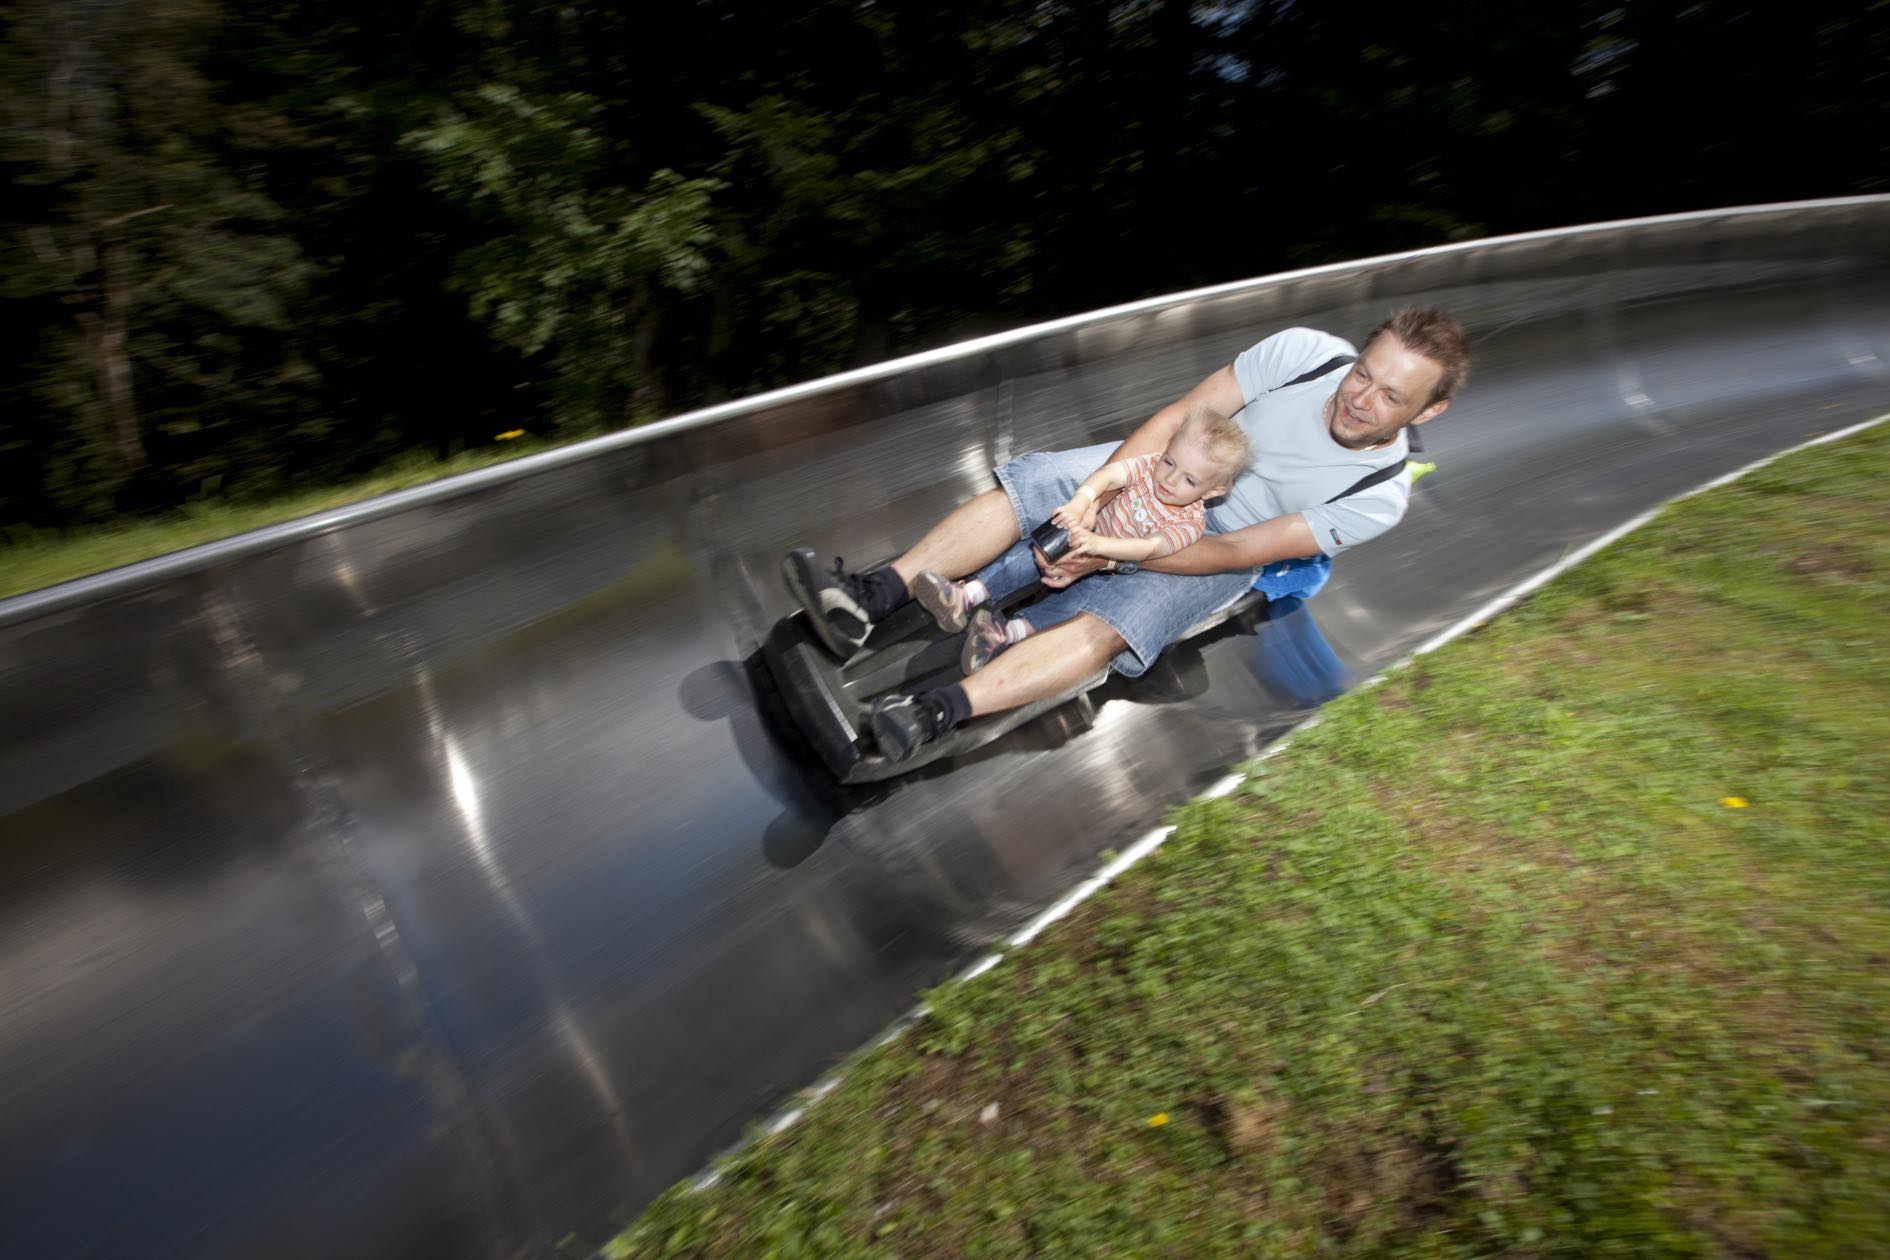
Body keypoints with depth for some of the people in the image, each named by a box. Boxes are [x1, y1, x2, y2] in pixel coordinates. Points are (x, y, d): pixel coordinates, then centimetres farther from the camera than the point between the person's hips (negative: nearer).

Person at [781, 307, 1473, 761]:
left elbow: (1236, 552, -23)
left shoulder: (1379, 494, -18)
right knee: (1024, 483, -18)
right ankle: (871, 597, -22)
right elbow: (1181, 415, -12)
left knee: (1104, 627, -31)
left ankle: (935, 713, -42)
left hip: (1219, 543, -3)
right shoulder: (1309, 350, -13)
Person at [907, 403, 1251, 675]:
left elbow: (1149, 549, -34)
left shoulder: (1190, 523, -18)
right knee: (1033, 550, -21)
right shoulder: (1150, 467, -9)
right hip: (1087, 533, 3)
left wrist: (1098, 545, -49)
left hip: (1116, 569, -2)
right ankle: (967, 597, -30)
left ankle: (1010, 632, -40)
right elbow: (1111, 473, -26)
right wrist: (1082, 500, -47)